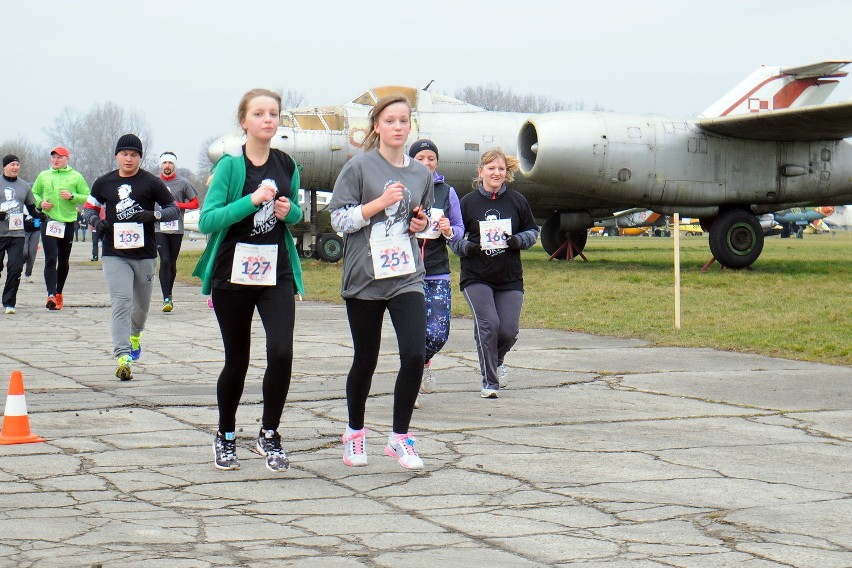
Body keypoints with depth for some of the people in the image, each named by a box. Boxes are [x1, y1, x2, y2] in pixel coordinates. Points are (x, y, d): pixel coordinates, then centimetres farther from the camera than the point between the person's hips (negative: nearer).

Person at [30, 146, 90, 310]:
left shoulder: (75, 177, 3)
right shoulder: (43, 176, 9)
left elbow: (87, 198, 1)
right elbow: (34, 193, 19)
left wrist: (72, 196, -15)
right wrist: (40, 202, -1)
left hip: (68, 223, 0)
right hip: (48, 222, 0)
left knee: (64, 261, 11)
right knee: (50, 259, -13)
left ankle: (59, 293, 28)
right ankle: (51, 294, -21)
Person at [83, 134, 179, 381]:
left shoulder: (152, 183, -1)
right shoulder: (104, 183, 6)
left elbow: (174, 209, 2)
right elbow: (89, 206, 19)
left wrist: (153, 215, -17)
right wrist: (95, 220, -4)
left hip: (145, 254, 1)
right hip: (115, 254, -1)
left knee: (142, 303, 17)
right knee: (121, 303, -14)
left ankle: (135, 336, 49)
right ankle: (123, 358, -22)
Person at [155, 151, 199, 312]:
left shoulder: (183, 183, 2)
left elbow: (195, 203, 6)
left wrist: (178, 205, -8)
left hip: (176, 229, 1)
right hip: (159, 228, -1)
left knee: (172, 263, 10)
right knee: (164, 261, -12)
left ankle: (169, 294, 29)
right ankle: (166, 299, -13)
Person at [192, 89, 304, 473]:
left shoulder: (287, 166, 7)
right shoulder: (230, 165, -7)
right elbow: (207, 221, -15)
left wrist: (289, 211, -2)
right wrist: (253, 199, -24)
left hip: (276, 272, 3)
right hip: (233, 272, -3)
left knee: (281, 353, -14)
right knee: (237, 360, 6)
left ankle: (269, 435, 3)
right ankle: (225, 437, 28)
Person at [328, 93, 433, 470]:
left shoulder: (421, 173, 10)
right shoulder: (359, 167, -3)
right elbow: (340, 219, -8)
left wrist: (421, 223, 3)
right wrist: (381, 202, -17)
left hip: (407, 276, 3)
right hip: (364, 278, -3)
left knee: (415, 355, -12)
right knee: (365, 359, 8)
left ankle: (399, 437, 3)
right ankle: (355, 432, 30)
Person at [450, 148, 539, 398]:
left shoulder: (517, 201, 4)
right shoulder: (468, 202, 0)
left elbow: (533, 231, 12)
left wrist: (517, 240, -8)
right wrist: (466, 246, -14)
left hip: (510, 277, 2)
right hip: (476, 277, -2)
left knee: (509, 330, -4)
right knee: (488, 324, -17)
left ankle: (496, 361, 33)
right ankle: (489, 381, 0)